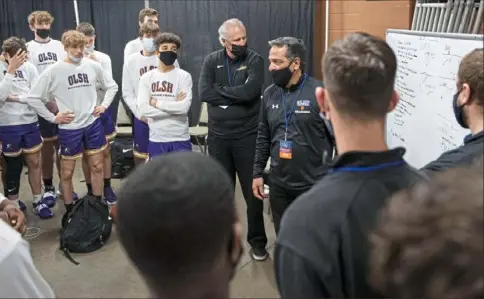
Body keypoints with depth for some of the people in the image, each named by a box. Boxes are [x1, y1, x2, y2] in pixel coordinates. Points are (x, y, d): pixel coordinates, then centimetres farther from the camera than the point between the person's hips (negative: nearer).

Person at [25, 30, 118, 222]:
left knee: (97, 166, 12)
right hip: (69, 128, -2)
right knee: (67, 172, 7)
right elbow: (33, 97, -6)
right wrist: (52, 118, -7)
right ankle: (69, 211, 23)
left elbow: (112, 86, 13)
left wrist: (104, 105, 1)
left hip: (93, 124, 3)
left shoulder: (93, 66, -2)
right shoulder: (53, 71, -10)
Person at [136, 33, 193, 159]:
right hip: (156, 139, 3)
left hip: (180, 139, -2)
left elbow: (184, 107, -18)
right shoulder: (146, 77, 2)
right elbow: (143, 110, -9)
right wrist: (174, 106, -11)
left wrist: (156, 103, -11)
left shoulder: (184, 76, -5)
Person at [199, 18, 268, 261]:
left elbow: (250, 91, -22)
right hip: (218, 137, 3)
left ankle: (257, 241, 23)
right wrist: (236, 96, -15)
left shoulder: (254, 60, -5)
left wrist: (220, 91, -11)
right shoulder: (212, 61, 2)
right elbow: (203, 93, -12)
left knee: (253, 192, 6)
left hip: (247, 136, -2)